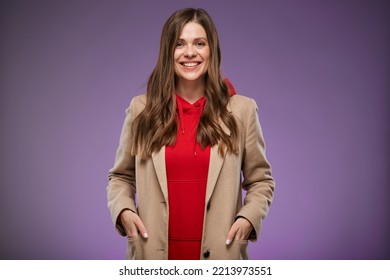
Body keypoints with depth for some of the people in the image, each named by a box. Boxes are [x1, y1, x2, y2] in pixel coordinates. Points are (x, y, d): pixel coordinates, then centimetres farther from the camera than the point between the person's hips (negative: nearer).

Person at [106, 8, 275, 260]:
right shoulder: (141, 110, 2)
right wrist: (123, 211, -8)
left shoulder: (241, 110, 0)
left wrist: (248, 218, -10)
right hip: (154, 252, 1)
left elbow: (260, 180, 7)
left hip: (218, 253, 0)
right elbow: (121, 177, 10)